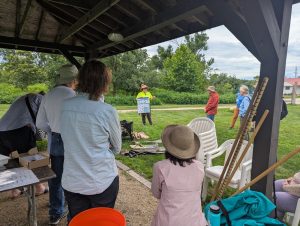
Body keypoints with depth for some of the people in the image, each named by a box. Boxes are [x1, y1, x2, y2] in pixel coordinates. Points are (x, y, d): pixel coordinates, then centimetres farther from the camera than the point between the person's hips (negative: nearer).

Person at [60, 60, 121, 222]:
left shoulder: (65, 106, -8)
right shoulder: (108, 111, -21)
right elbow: (117, 148, -6)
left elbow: (69, 140, 6)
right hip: (102, 182, -3)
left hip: (71, 182, 4)